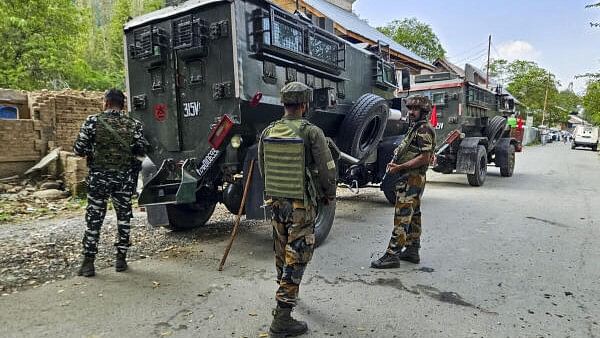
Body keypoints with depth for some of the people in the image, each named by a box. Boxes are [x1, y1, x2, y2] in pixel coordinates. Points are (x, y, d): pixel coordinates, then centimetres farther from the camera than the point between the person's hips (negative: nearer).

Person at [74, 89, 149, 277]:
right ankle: (121, 259, 17)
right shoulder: (133, 125, 0)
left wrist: (90, 154, 15)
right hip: (125, 177, 1)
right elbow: (142, 150, -1)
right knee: (124, 217, 12)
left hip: (98, 176, -1)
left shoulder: (93, 121, -4)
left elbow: (79, 150, -6)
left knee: (94, 218, 8)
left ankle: (88, 262, 11)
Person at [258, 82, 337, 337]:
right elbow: (327, 169, -12)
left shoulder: (268, 133, 0)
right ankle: (282, 317, 6)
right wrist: (330, 194, 7)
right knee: (296, 257, 2)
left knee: (281, 251, 23)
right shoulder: (312, 133, -16)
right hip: (302, 205, -6)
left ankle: (286, 292, 46)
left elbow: (263, 169, 9)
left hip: (276, 201, 6)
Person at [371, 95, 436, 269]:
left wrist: (399, 167, -20)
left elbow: (425, 158, -21)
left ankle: (392, 255, -7)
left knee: (402, 217, -10)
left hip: (411, 179, -11)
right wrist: (395, 163, 6)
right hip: (411, 179, 11)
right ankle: (412, 251, 25)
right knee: (413, 215, 15)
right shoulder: (415, 127, 18)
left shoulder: (424, 129, -13)